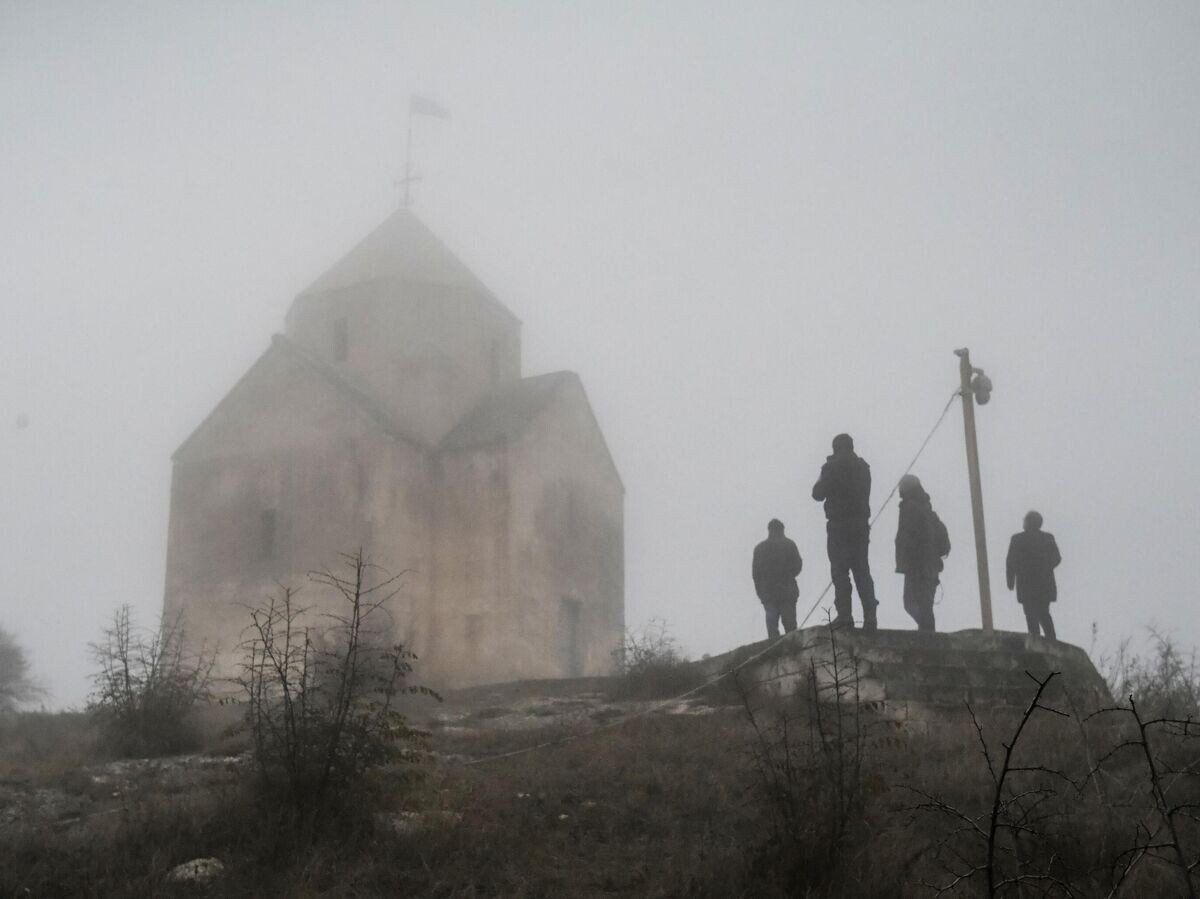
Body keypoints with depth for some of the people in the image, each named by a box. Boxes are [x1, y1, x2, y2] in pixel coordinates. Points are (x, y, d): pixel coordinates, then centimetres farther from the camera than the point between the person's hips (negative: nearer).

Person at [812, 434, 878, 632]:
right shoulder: (863, 467, 10)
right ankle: (870, 617, 1)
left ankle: (844, 614, -11)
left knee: (840, 571, -4)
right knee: (862, 572, 7)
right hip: (861, 525, 5)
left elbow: (818, 494, -5)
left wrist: (821, 480, 13)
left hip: (839, 526, -5)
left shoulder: (833, 467, -8)